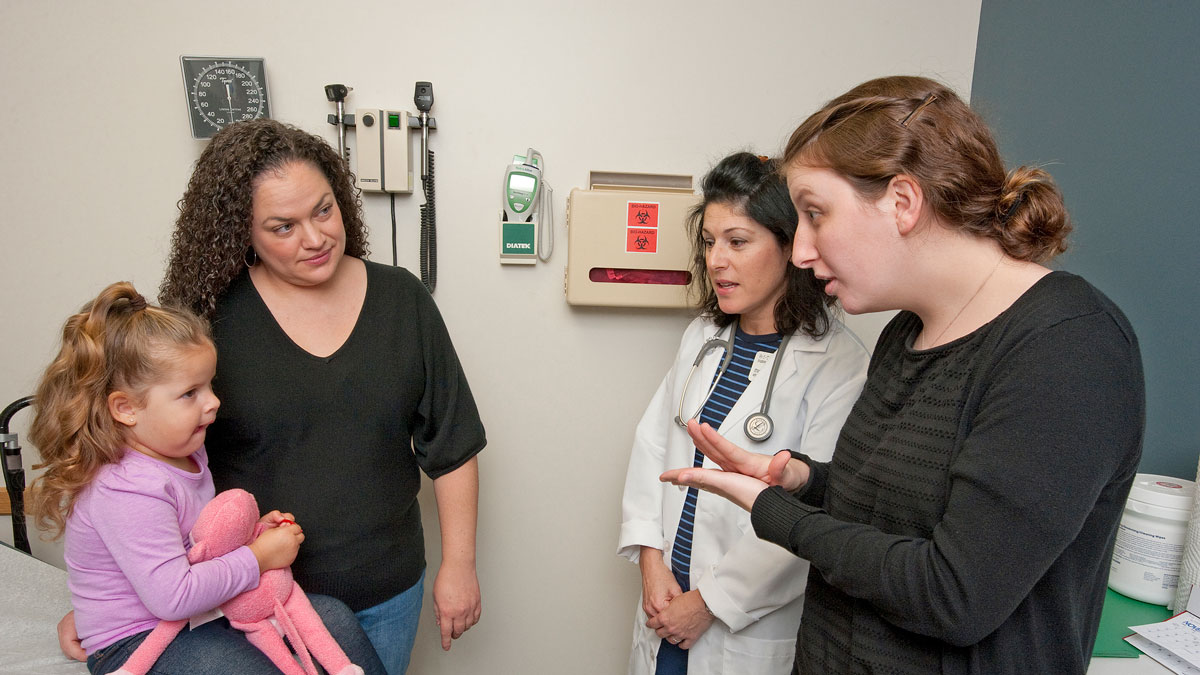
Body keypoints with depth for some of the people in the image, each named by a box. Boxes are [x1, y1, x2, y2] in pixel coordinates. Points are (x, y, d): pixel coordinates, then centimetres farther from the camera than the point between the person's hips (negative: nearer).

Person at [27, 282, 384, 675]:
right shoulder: (129, 491, -27)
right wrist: (257, 557, -22)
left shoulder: (185, 455, 4)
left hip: (199, 616, 9)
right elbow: (171, 596, -31)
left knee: (333, 617, 0)